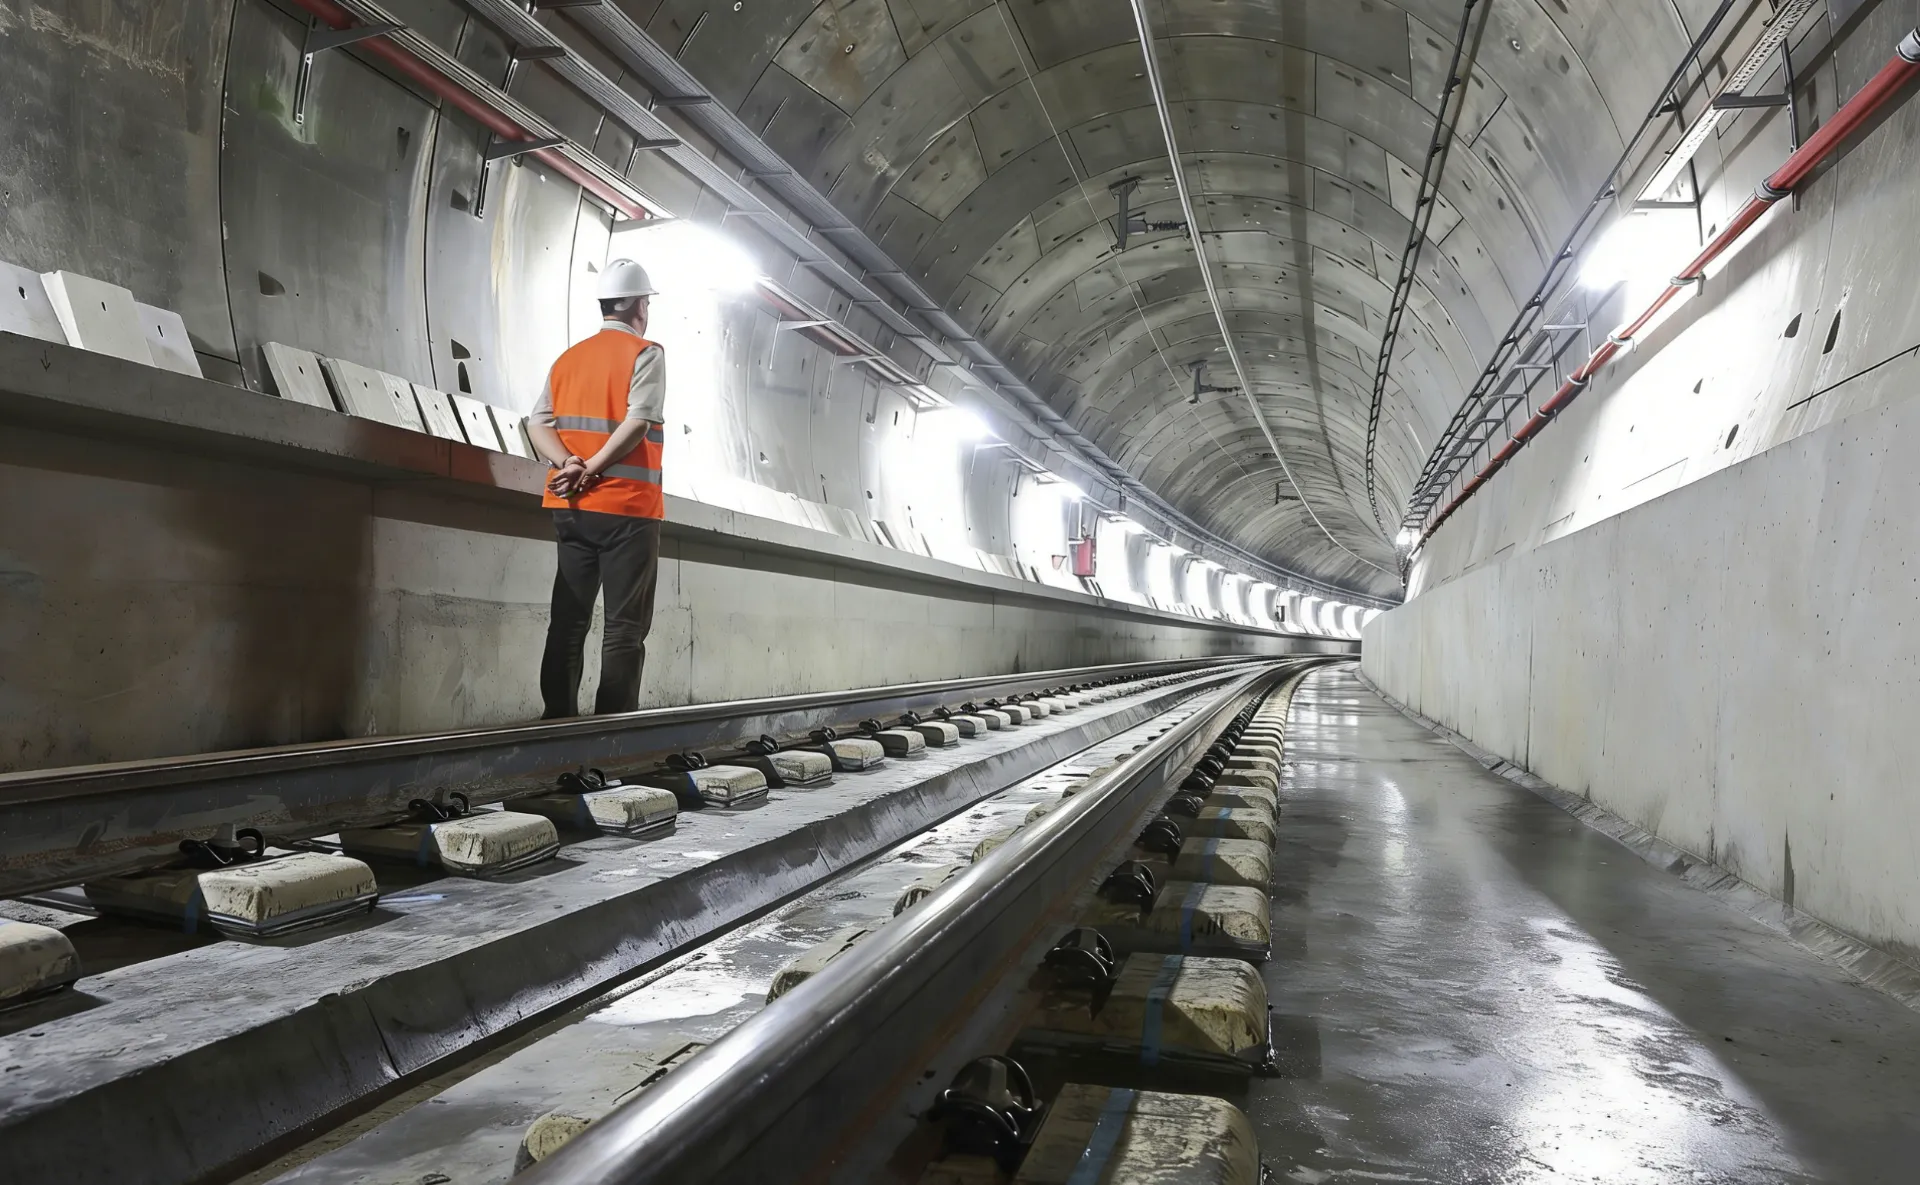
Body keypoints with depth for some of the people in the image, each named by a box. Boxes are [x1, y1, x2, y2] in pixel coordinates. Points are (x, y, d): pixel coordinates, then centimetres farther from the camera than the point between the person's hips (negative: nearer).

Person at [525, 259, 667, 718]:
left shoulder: (568, 358, 15)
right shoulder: (645, 354, -3)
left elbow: (537, 425, 3)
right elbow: (636, 423, -19)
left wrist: (570, 465, -11)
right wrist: (592, 471, -16)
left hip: (570, 508, 6)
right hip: (627, 506, -6)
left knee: (568, 619, 10)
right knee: (625, 626, -2)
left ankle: (557, 718, 10)